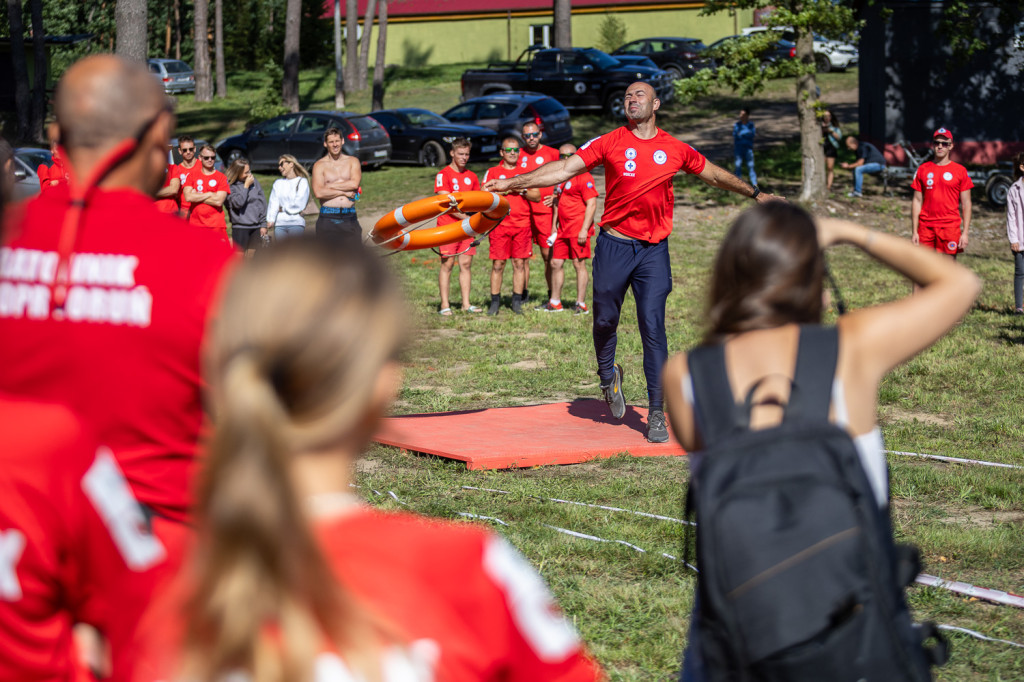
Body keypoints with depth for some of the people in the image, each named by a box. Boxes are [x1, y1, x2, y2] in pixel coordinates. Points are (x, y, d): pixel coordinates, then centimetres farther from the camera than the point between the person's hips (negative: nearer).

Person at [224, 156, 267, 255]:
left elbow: (262, 202, 9)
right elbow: (238, 202, -20)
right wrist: (246, 186, -13)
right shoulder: (230, 185, -8)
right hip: (240, 227, -4)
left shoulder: (254, 182, 5)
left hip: (256, 227, 4)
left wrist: (263, 224, 6)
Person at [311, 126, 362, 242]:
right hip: (328, 218, -1)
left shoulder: (353, 161, 10)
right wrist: (344, 192, -7)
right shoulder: (319, 165, 4)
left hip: (349, 218, 1)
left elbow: (354, 184, -8)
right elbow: (318, 193, -10)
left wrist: (330, 186, -5)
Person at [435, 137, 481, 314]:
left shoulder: (471, 176, 13)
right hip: (448, 226, -5)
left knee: (466, 263, 4)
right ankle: (444, 304, -2)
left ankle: (466, 303, 8)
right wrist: (466, 217, -16)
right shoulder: (443, 175, -5)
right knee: (447, 263, -5)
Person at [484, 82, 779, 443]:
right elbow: (564, 170, -3)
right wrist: (512, 183, -11)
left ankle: (657, 413, -2)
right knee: (605, 320, 6)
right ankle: (608, 375, 38)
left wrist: (755, 194, 30)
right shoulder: (609, 142, 1)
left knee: (653, 327, -7)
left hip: (654, 250, 0)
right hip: (614, 246, 0)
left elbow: (715, 175, 22)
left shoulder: (675, 149, 6)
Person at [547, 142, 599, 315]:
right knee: (556, 263, 8)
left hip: (579, 228, -8)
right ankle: (555, 303, 17)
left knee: (579, 264, -6)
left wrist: (584, 230, -19)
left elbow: (592, 205, -14)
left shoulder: (583, 177, -9)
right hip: (563, 230, 8)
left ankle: (581, 304, -2)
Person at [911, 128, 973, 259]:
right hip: (926, 227, 2)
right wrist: (914, 231, 4)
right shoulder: (923, 169, 10)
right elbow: (917, 201, 10)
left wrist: (965, 233, -4)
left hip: (950, 227, -2)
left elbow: (966, 204, 3)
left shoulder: (960, 171, 4)